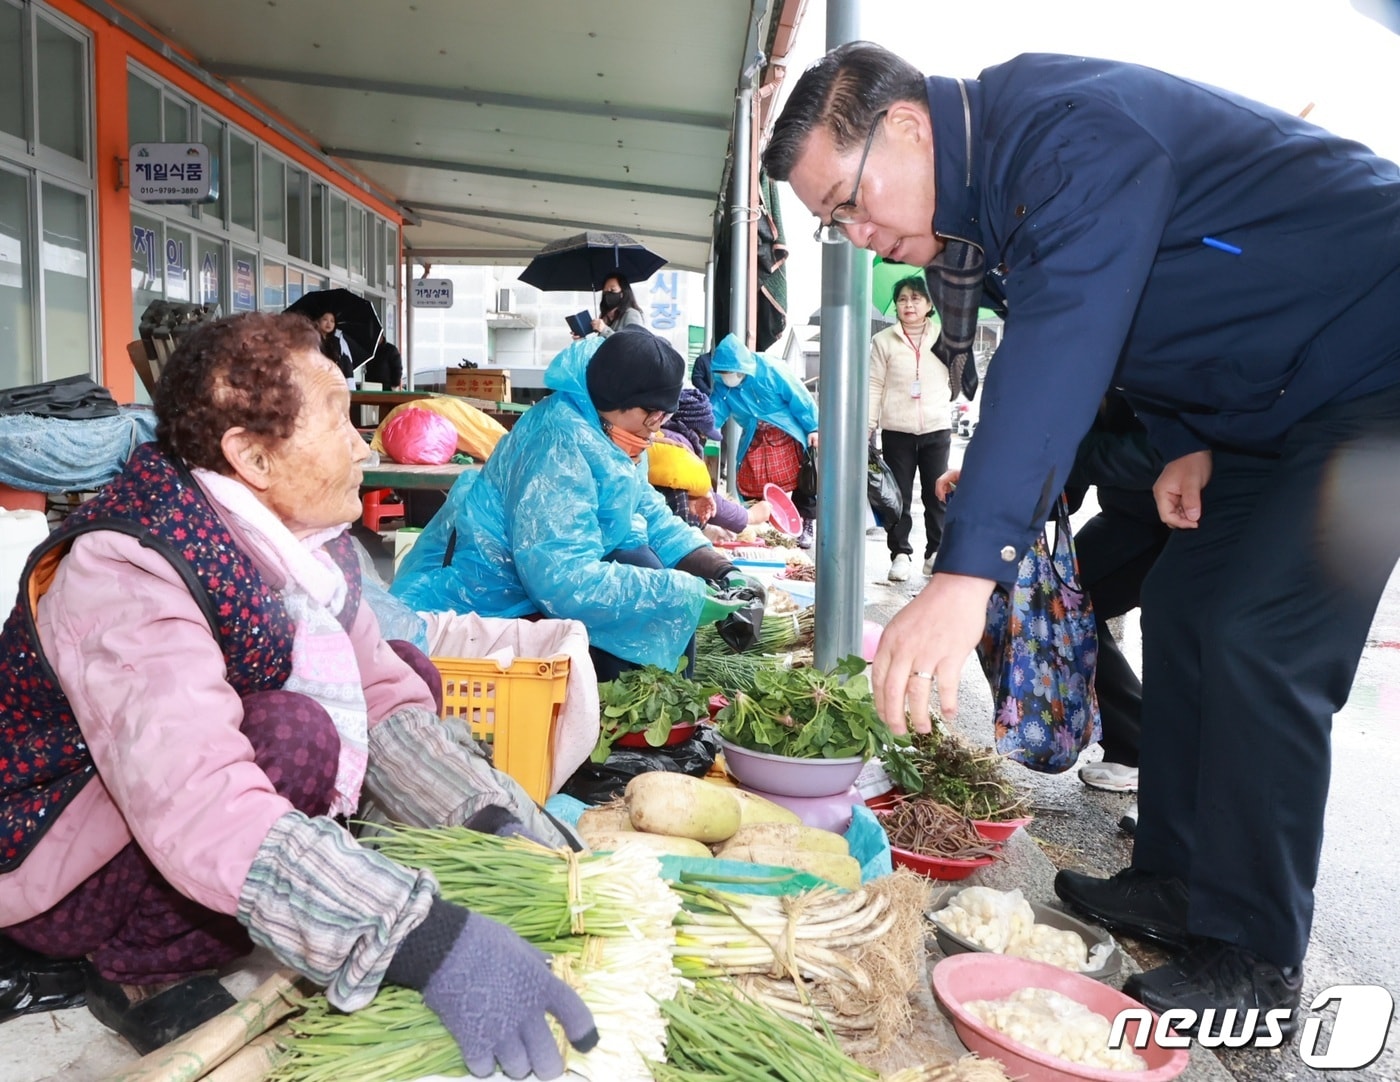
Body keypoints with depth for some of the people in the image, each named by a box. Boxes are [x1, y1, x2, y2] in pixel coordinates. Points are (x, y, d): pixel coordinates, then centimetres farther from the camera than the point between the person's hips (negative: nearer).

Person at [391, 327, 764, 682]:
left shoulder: (608, 436, 2)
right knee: (637, 569, -21)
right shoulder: (561, 443, -27)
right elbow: (567, 582, -36)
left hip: (532, 590, 10)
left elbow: (653, 517, 8)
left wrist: (724, 572, -7)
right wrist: (687, 596, -32)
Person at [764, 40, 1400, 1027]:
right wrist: (1191, 443, 2)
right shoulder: (987, 193, 3)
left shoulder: (1069, 129, -27)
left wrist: (967, 571, -49)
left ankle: (1252, 960, -3)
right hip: (1267, 407, 10)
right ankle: (1177, 885, 18)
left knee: (1257, 641, -17)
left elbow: (1063, 344, -42)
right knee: (1183, 605, 7)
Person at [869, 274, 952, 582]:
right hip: (897, 429, -1)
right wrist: (867, 426, -4)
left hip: (937, 428, 1)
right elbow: (874, 386, 0)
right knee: (899, 496, 3)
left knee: (937, 495, 6)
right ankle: (900, 554, 10)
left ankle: (936, 553, 17)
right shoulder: (883, 340, 2)